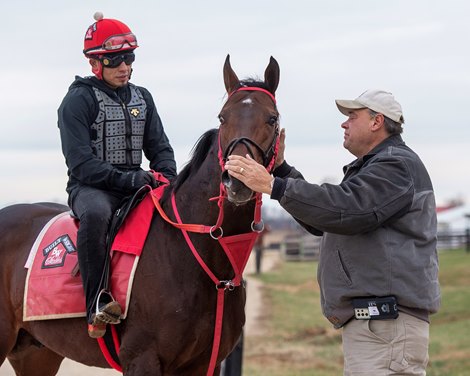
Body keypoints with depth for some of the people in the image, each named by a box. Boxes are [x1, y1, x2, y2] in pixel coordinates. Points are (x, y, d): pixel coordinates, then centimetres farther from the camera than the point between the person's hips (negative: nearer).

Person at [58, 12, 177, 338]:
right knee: (96, 212, -40)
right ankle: (97, 304, -39)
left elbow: (159, 147, 15)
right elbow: (81, 163, -14)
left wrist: (168, 177, -7)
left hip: (135, 184, 6)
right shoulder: (79, 100, -5)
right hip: (90, 186, -6)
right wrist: (128, 179, -23)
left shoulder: (142, 98, 15)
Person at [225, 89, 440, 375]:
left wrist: (273, 186, -25)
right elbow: (319, 222, 28)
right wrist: (281, 168, 21)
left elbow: (346, 208, -24)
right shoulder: (372, 168, 28)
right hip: (368, 321, 11)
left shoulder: (396, 165, -8)